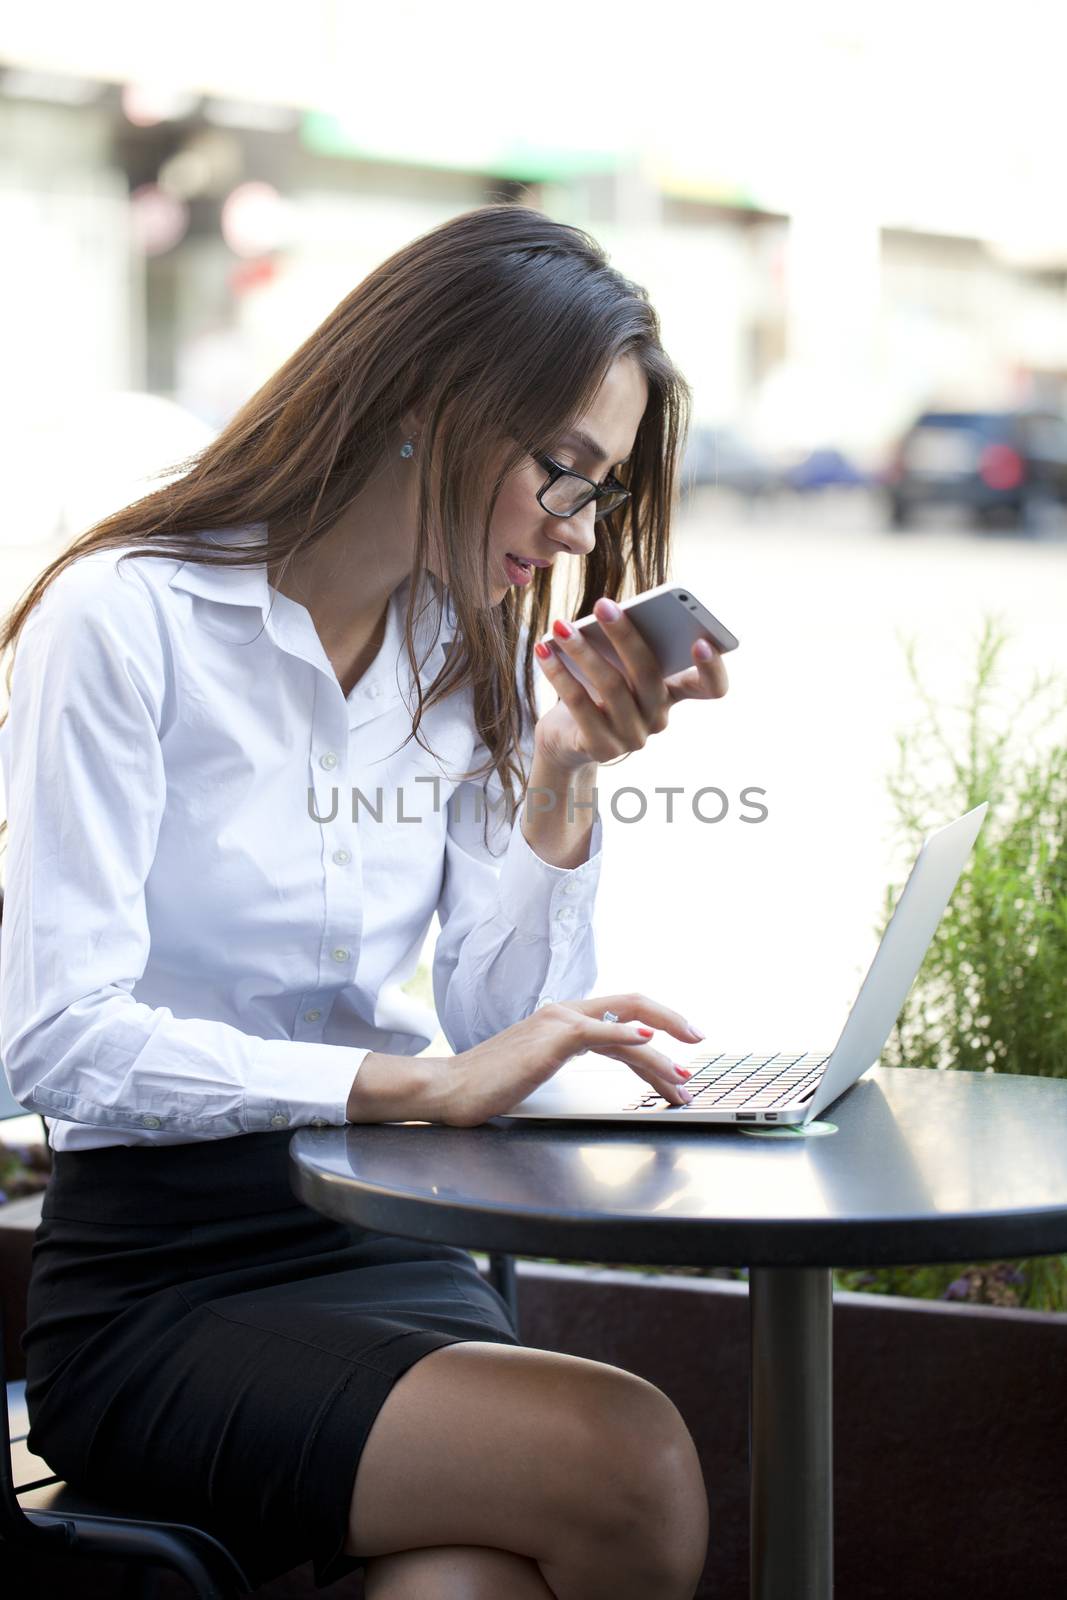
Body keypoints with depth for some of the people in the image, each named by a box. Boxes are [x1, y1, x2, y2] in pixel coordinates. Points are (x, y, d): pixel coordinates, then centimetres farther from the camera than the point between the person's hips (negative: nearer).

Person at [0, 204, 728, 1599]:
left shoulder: (465, 661, 14)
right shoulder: (131, 621, -7)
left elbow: (510, 1034, 9)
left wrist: (562, 778, -3)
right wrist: (412, 1084, -23)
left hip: (390, 1250, 5)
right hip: (151, 1286, -5)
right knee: (630, 1466, -28)